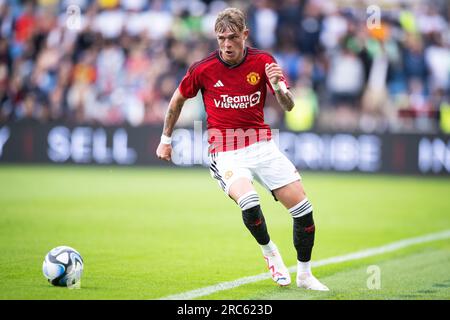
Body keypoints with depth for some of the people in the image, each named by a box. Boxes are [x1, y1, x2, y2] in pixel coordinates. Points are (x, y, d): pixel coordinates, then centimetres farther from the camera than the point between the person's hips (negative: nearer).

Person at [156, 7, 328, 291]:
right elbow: (178, 99, 11)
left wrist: (279, 87, -29)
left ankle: (305, 275, 16)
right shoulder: (203, 69, -7)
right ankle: (269, 251, -1)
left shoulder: (262, 61, -4)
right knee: (249, 201, -31)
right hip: (225, 152, -3)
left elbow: (289, 106, -7)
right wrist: (166, 139, 17)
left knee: (303, 207, -5)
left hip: (262, 145, 3)